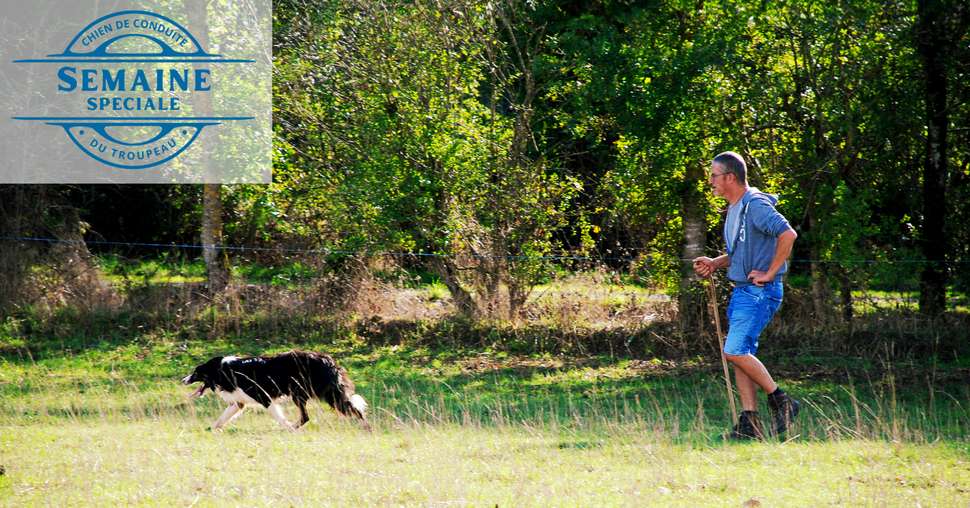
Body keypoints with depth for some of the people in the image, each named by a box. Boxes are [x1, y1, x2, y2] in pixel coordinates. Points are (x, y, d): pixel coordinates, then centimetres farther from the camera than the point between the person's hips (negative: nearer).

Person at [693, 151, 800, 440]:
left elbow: (788, 234, -30)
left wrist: (770, 273, -23)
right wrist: (714, 264, 13)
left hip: (760, 292, -10)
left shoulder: (756, 206, -16)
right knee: (741, 354, 6)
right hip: (741, 292, 10)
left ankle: (780, 402, -4)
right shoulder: (735, 209, 16)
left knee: (735, 351, -16)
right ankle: (750, 423, 6)